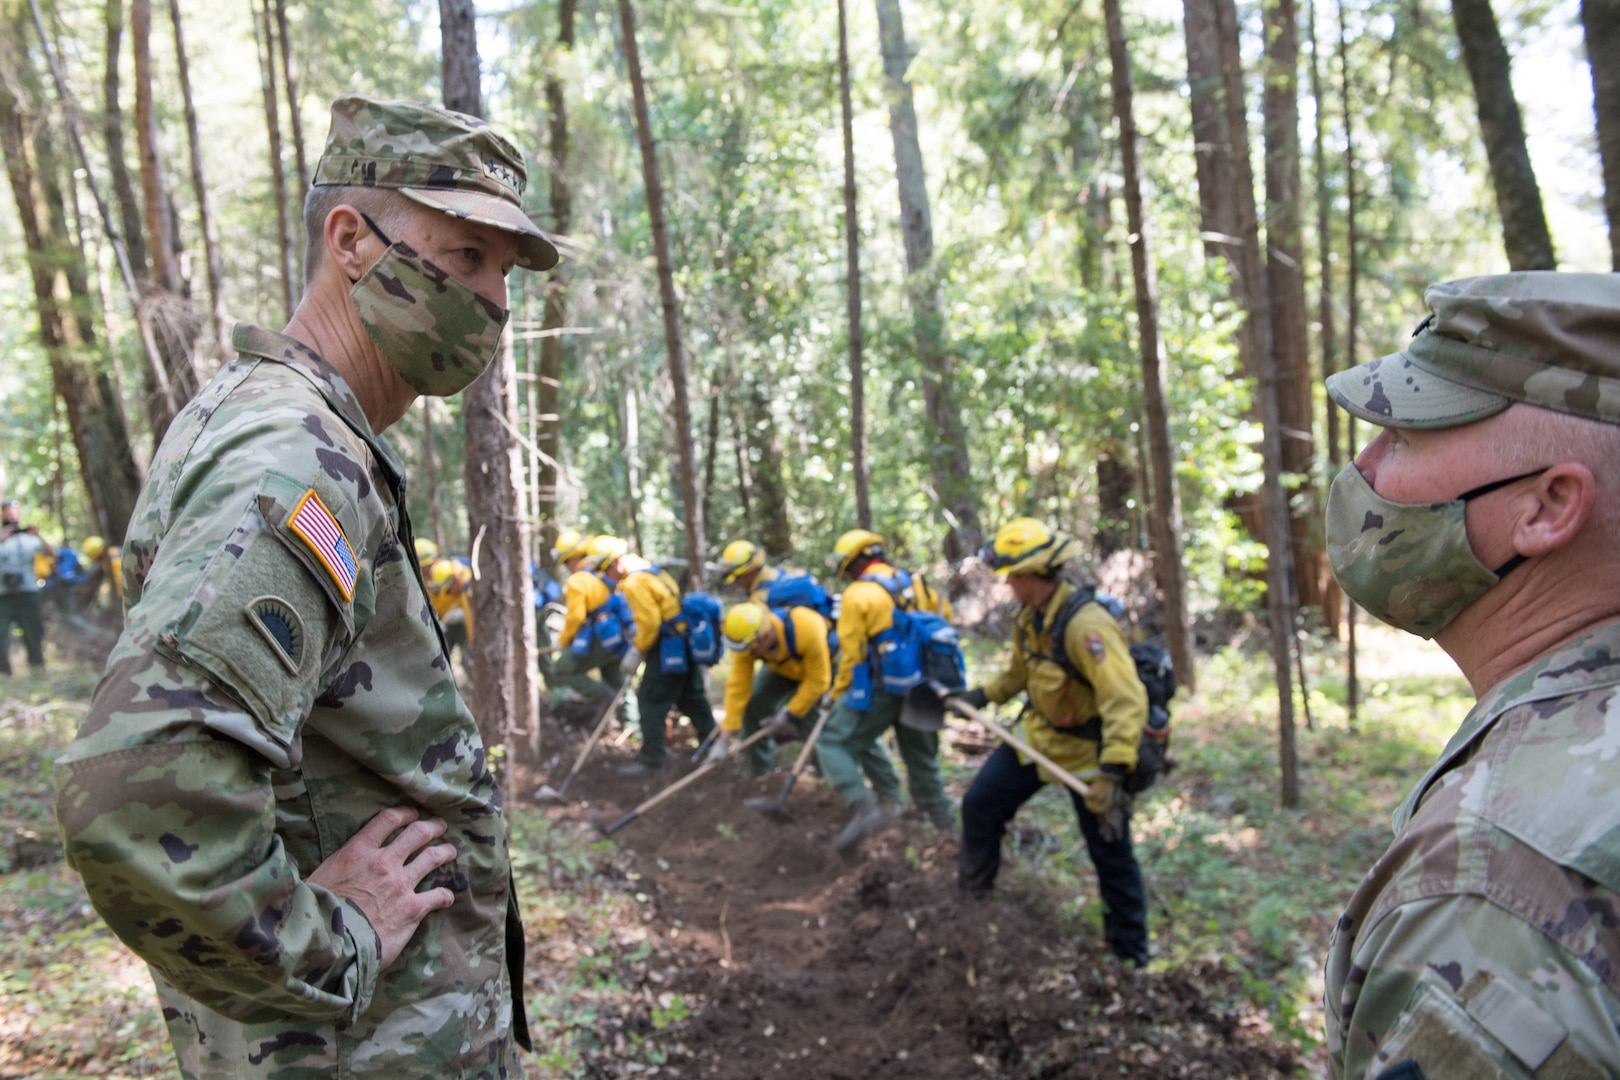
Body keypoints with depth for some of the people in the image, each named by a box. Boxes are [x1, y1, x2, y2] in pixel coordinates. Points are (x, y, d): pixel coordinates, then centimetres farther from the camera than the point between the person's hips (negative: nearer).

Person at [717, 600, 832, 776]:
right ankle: (757, 768, 13)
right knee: (751, 707, -9)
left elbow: (817, 680, -30)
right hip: (782, 668, 5)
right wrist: (726, 735, -26)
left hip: (824, 665, -4)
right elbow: (738, 686, -25)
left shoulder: (806, 629, -43)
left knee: (808, 722, -19)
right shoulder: (745, 639, -29)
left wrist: (790, 713, -24)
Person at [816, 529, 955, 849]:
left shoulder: (857, 594, -8)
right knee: (921, 756, 20)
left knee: (833, 744, 2)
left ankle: (863, 807, -16)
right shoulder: (915, 585, 11)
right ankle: (943, 820, 27)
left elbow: (851, 652, -9)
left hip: (877, 689, -7)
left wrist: (838, 694, 3)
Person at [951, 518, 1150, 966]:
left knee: (1112, 856, 4)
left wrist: (1112, 773, -44)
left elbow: (1126, 701, -38)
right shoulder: (1029, 618, -4)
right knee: (979, 804, 9)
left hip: (1087, 754, -7)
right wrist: (982, 696, 8)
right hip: (1037, 738, 8)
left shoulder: (1086, 625, -32)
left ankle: (1131, 955, 21)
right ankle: (971, 897, 29)